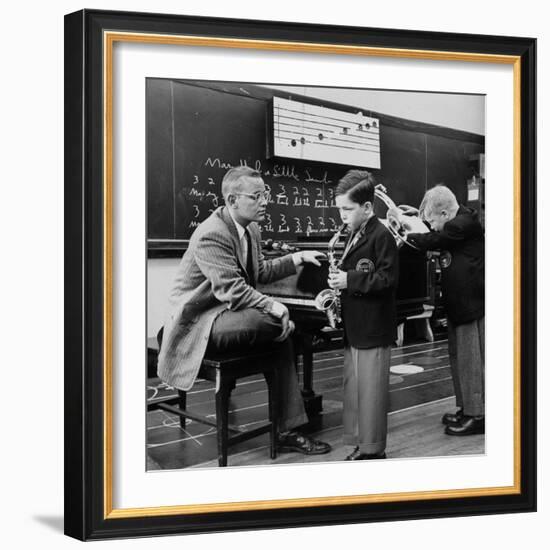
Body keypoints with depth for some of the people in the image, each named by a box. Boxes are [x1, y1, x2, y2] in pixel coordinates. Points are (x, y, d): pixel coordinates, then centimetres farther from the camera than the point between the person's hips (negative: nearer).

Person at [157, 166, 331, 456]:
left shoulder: (250, 228, 9)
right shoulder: (211, 235, -22)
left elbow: (260, 271, 22)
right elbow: (232, 290, -29)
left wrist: (298, 258, 12)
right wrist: (274, 308, -31)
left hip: (224, 310, 10)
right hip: (198, 321, -10)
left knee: (282, 337, -7)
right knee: (276, 323, -30)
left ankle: (288, 430, -2)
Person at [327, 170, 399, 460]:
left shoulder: (381, 236, -13)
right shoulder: (355, 235, 14)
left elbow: (387, 280, -20)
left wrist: (349, 280, -22)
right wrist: (338, 284, 7)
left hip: (373, 330, -9)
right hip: (353, 327, 9)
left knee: (370, 392, -1)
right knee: (352, 389, 14)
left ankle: (373, 450, 9)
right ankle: (359, 444, 24)